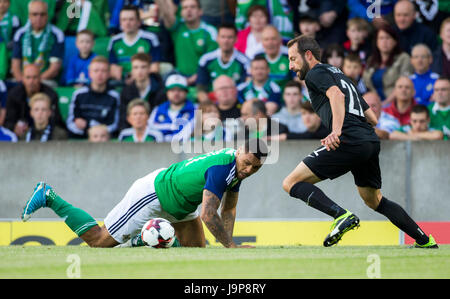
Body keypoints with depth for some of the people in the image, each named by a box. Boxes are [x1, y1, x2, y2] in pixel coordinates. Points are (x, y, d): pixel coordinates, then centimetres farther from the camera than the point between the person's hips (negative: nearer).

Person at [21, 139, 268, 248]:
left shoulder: (237, 168, -4)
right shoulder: (221, 169, -33)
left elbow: (228, 209, 7)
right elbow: (208, 215, -37)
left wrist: (228, 241, -3)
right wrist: (230, 246, -31)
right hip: (152, 194, -9)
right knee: (98, 240, -5)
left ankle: (141, 240, 28)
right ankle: (49, 198, 8)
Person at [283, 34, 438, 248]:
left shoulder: (316, 73, 6)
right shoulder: (339, 75, 32)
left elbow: (336, 95, -17)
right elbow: (372, 119, 29)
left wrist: (337, 130, -30)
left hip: (350, 141, -9)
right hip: (372, 141, 9)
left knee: (291, 183, -8)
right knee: (374, 200, 28)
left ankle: (342, 216, -26)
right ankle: (425, 241, 25)